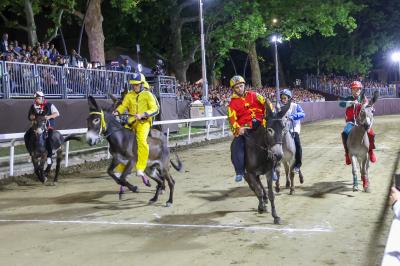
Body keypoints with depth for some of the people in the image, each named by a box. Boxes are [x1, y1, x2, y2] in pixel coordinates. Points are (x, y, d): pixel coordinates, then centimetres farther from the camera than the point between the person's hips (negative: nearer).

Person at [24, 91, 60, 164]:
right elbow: (30, 117, 16)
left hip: (48, 125, -5)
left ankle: (49, 156, -15)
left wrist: (49, 116, -23)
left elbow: (57, 113, -7)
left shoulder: (49, 105, -4)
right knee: (26, 136, -8)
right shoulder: (33, 106, 7)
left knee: (48, 138, -29)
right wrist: (32, 117, -9)